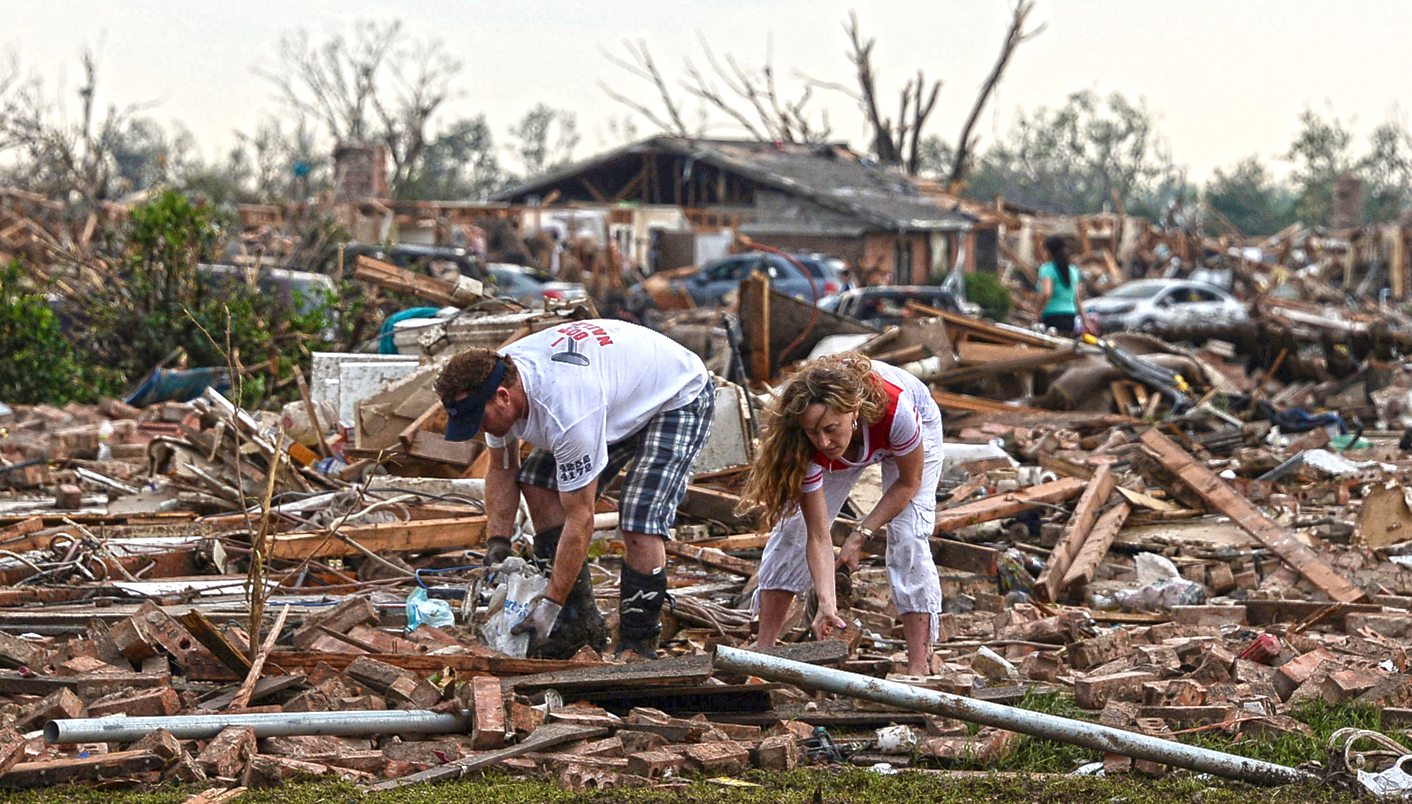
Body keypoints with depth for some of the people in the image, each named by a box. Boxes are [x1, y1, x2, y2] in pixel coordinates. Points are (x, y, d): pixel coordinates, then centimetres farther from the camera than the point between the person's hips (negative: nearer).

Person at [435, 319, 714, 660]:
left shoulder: (565, 413, -42)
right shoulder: (494, 378, -17)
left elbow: (580, 520, -34)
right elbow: (502, 469, 2)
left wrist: (550, 606, -29)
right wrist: (497, 548, -7)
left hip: (679, 398, -9)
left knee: (639, 522, -25)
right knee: (538, 484, -1)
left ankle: (638, 645, -9)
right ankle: (579, 619, 2)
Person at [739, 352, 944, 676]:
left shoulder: (895, 409, -46)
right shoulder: (808, 448, -39)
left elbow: (909, 482, -24)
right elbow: (818, 538, -35)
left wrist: (860, 535, -25)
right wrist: (826, 602, -48)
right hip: (844, 454, 2)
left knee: (909, 538, -18)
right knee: (794, 530, -8)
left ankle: (919, 669, -16)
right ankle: (762, 651, 2)